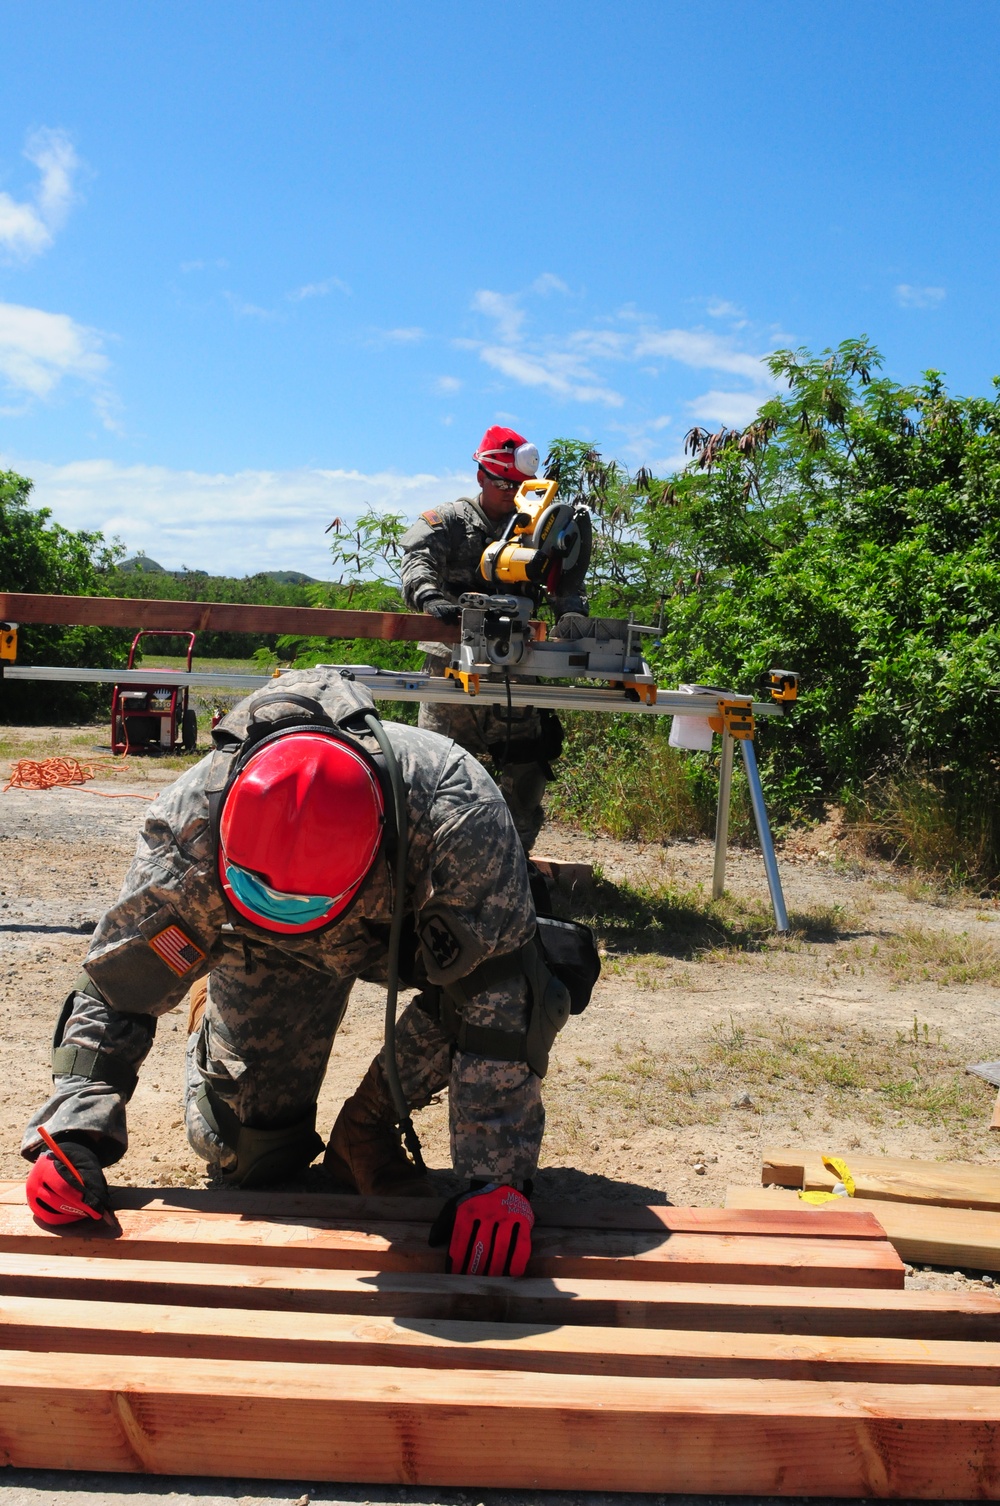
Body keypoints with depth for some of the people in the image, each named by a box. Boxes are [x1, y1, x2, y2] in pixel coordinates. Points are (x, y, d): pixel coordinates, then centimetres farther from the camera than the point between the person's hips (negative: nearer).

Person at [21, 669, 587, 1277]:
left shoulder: (458, 815, -45)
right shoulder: (192, 823, -37)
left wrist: (496, 1175, -44)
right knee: (250, 1155, -4)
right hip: (268, 956, 1)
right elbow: (117, 986, -26)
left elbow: (496, 996, -42)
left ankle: (366, 1128, -6)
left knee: (532, 991, -30)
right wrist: (73, 1135, -36)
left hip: (413, 919, 0)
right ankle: (212, 1031, 30)